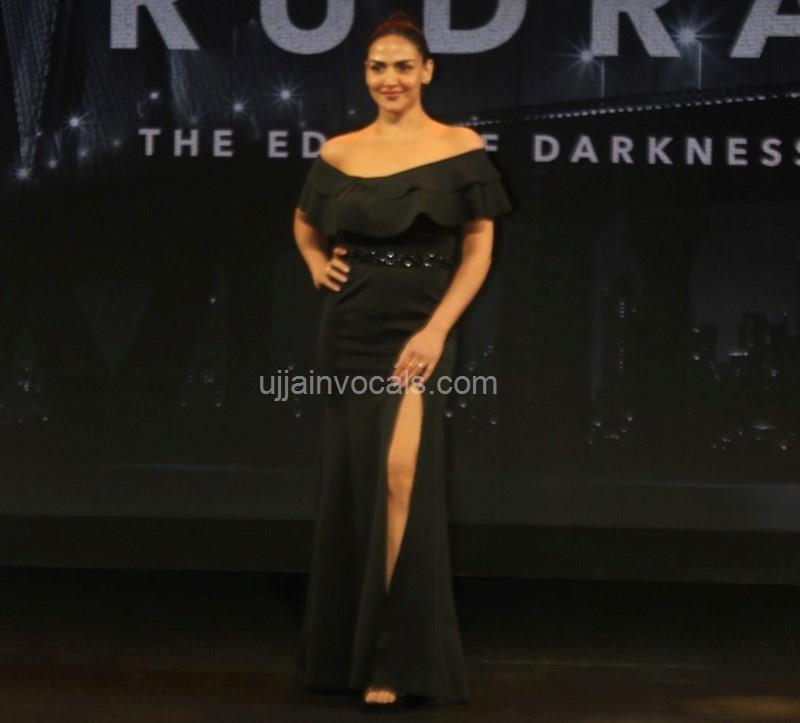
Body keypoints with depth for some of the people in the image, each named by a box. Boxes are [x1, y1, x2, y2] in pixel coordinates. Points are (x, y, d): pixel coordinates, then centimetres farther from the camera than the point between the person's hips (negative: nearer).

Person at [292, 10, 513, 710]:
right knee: (348, 483, 9)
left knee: (401, 473, -21)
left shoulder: (460, 148, -2)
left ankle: (395, 658, -15)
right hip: (348, 329, 4)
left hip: (418, 330, -4)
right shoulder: (338, 153, 7)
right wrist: (316, 264, 5)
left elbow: (479, 247, -3)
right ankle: (346, 648, 23)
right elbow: (304, 222, 26)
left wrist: (436, 330, -13)